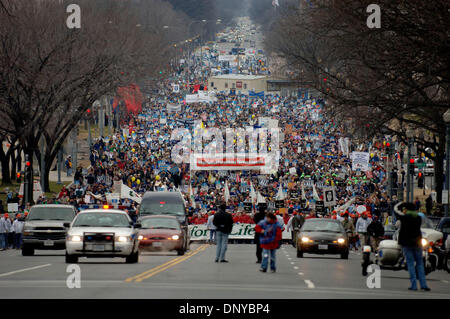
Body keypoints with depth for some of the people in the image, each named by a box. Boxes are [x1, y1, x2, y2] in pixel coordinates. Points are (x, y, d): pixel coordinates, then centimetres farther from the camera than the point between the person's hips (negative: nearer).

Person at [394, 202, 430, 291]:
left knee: (410, 264, 0)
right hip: (417, 242, 4)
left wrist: (401, 203, 20)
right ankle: (423, 285, 2)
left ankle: (414, 285, -4)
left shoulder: (404, 217, -9)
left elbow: (395, 209, 4)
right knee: (419, 263, 9)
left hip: (406, 243, -3)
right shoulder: (418, 218, 3)